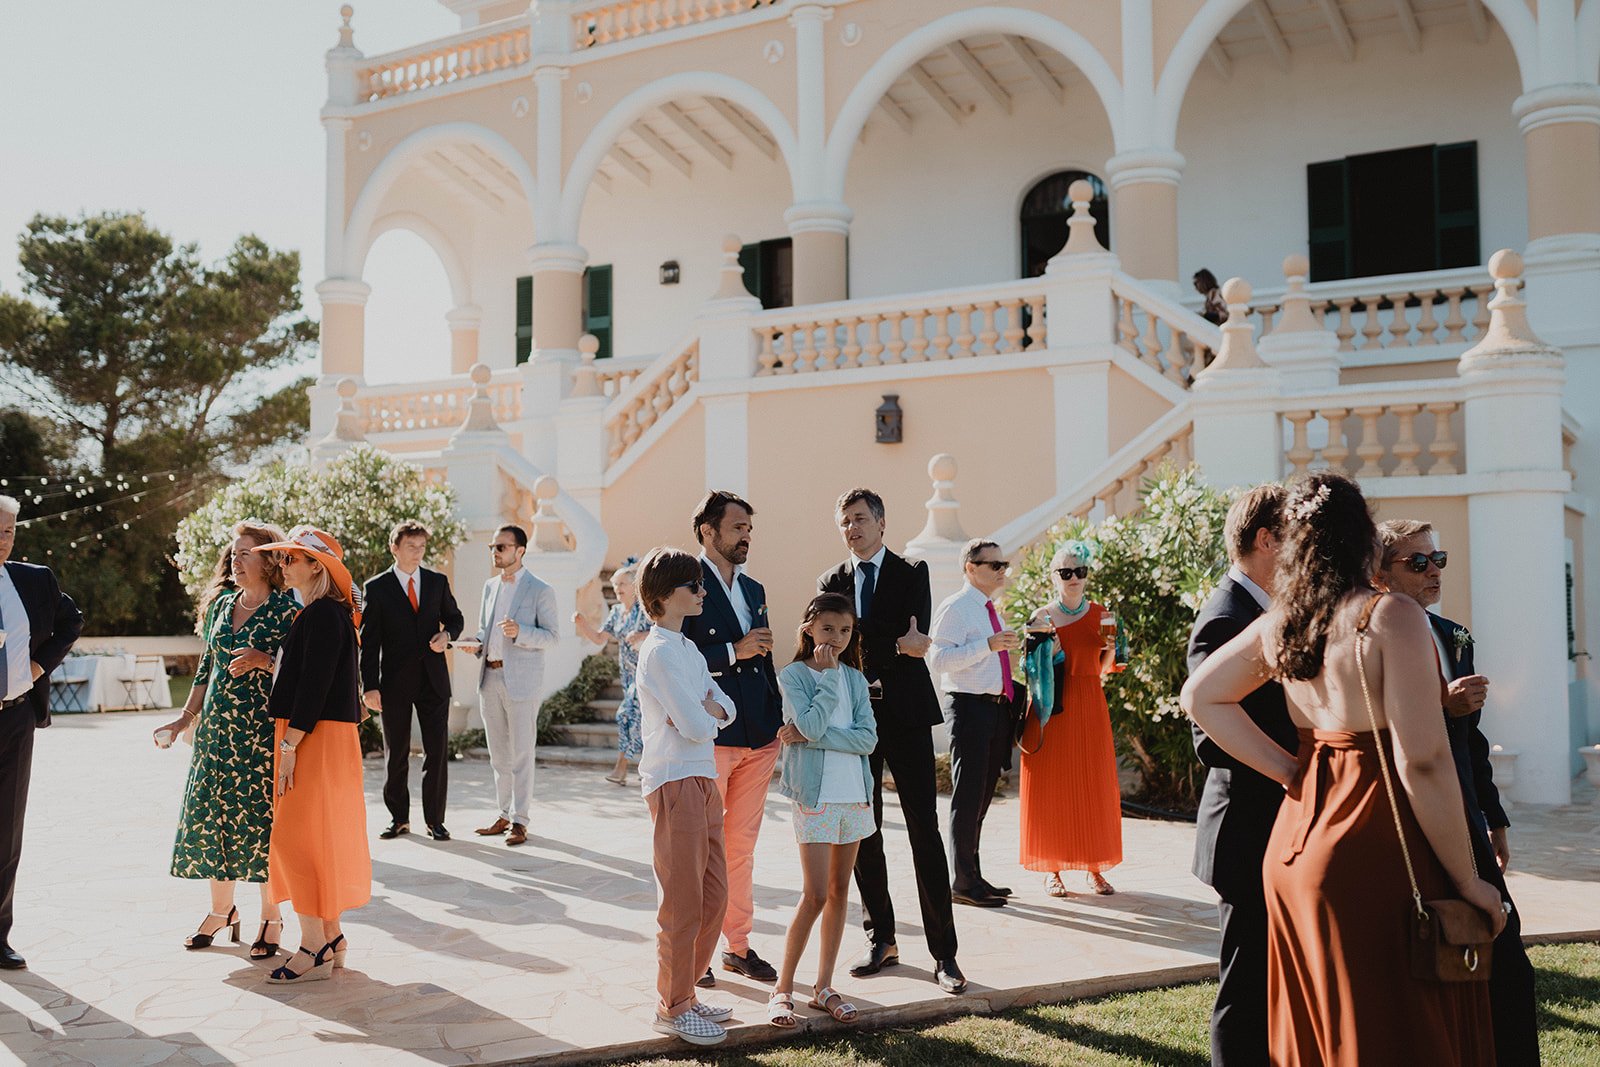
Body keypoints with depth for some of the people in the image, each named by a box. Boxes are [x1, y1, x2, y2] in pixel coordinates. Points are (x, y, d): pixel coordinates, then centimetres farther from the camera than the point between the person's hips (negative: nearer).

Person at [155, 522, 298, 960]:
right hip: (216, 727, 6)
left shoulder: (286, 611, -7)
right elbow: (206, 669, 16)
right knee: (211, 814, 9)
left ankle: (271, 918, 11)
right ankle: (221, 910, 25)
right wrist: (184, 720, 15)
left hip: (261, 728, -6)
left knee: (261, 820, -2)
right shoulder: (220, 604, 11)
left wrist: (264, 660, -22)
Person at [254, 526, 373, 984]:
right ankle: (331, 937, 21)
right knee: (321, 839, 13)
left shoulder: (323, 615, -14)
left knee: (299, 839, -7)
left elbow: (314, 685, -19)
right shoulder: (317, 613, 17)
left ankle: (315, 949, -3)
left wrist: (290, 745, -19)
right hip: (319, 736, 10)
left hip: (318, 739, -10)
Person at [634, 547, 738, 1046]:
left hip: (702, 780, 9)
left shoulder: (687, 648, 16)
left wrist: (706, 710, -9)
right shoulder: (660, 651, -14)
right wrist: (707, 714, 1)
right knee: (683, 902, -2)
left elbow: (726, 709, 11)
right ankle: (672, 1009, 10)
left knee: (714, 896, 14)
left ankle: (684, 992, 25)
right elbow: (695, 726, -20)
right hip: (675, 782, -9)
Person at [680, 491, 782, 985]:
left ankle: (737, 945, 23)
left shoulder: (754, 589, 16)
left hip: (757, 738, 7)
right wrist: (734, 652, -18)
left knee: (742, 846, 13)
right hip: (709, 736, -7)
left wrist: (778, 722, 13)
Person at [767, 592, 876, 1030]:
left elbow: (868, 737, -3)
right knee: (815, 895, -8)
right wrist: (829, 675, -12)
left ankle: (824, 986, 18)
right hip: (815, 794, -5)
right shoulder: (794, 675, -3)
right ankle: (783, 989, 5)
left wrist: (811, 736, -13)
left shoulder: (855, 679, 9)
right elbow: (812, 725, -19)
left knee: (839, 891, 9)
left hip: (854, 792, 5)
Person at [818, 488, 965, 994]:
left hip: (906, 714, -2)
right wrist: (895, 647, -15)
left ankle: (943, 953, 1)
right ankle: (881, 940, 20)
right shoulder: (831, 582, 10)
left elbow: (914, 638, -10)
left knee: (925, 832, -3)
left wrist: (864, 655, -16)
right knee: (863, 834, 7)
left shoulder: (912, 573, 5)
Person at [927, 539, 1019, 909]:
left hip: (996, 708, 9)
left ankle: (974, 877, 24)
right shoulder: (955, 608, -10)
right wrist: (988, 645, -26)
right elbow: (938, 659, -22)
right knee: (967, 796, -4)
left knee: (982, 796, 14)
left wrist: (1011, 646, 14)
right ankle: (963, 883, 2)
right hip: (970, 708, -9)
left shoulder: (991, 610, 19)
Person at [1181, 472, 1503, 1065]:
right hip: (1377, 853, -7)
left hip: (1296, 842, 7)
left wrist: (1292, 771, 8)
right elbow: (1423, 760, -18)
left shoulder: (1278, 624, 6)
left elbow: (1199, 697, 14)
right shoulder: (1391, 616, -13)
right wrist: (1467, 881, -9)